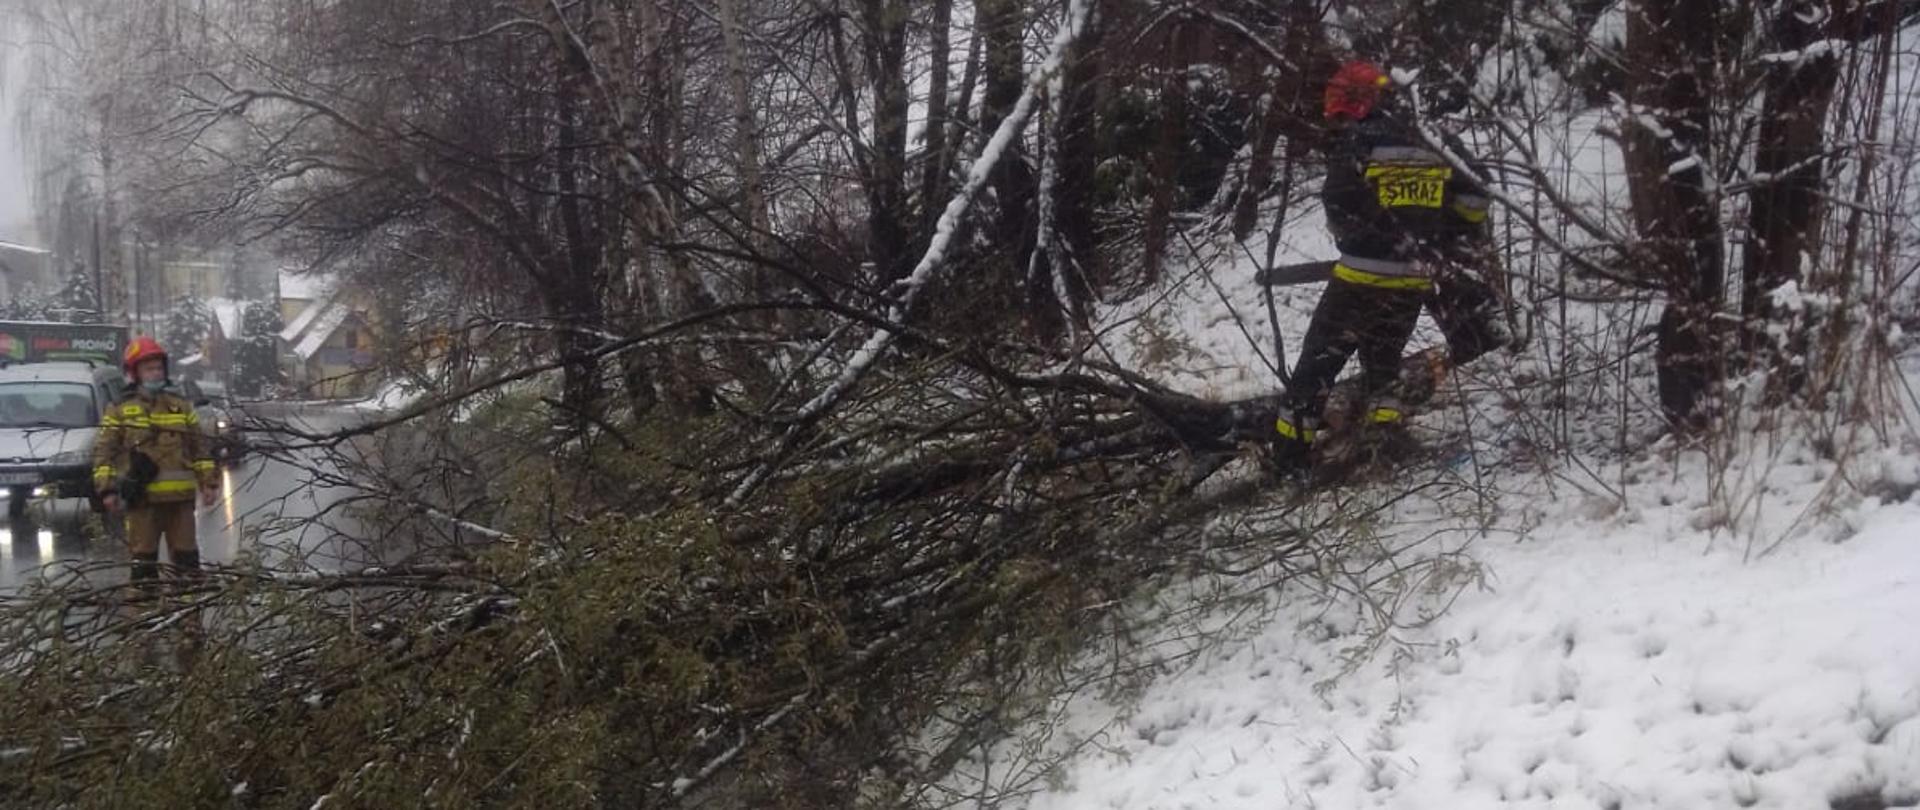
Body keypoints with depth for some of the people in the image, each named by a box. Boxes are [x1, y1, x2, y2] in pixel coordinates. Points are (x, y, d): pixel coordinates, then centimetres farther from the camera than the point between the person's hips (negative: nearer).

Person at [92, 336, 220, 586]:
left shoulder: (181, 407, 13)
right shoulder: (120, 411, 4)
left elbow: (200, 447, 14)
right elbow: (104, 452, 1)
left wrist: (208, 481, 7)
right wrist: (107, 488, -9)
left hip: (180, 496, 3)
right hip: (141, 498, -3)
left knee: (186, 553, 7)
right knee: (143, 555, 2)